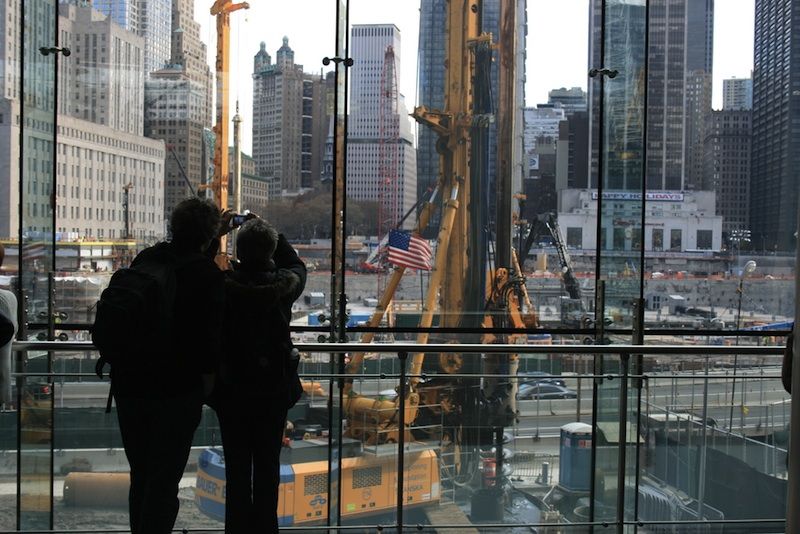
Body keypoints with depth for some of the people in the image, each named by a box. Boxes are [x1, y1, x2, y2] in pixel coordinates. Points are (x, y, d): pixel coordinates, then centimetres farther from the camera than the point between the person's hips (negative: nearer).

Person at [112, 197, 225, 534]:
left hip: (128, 383, 6)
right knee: (164, 481, 2)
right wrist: (208, 377, -1)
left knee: (140, 476, 19)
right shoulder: (208, 274, -11)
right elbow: (212, 335, -13)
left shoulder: (145, 259, 5)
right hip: (177, 389, -5)